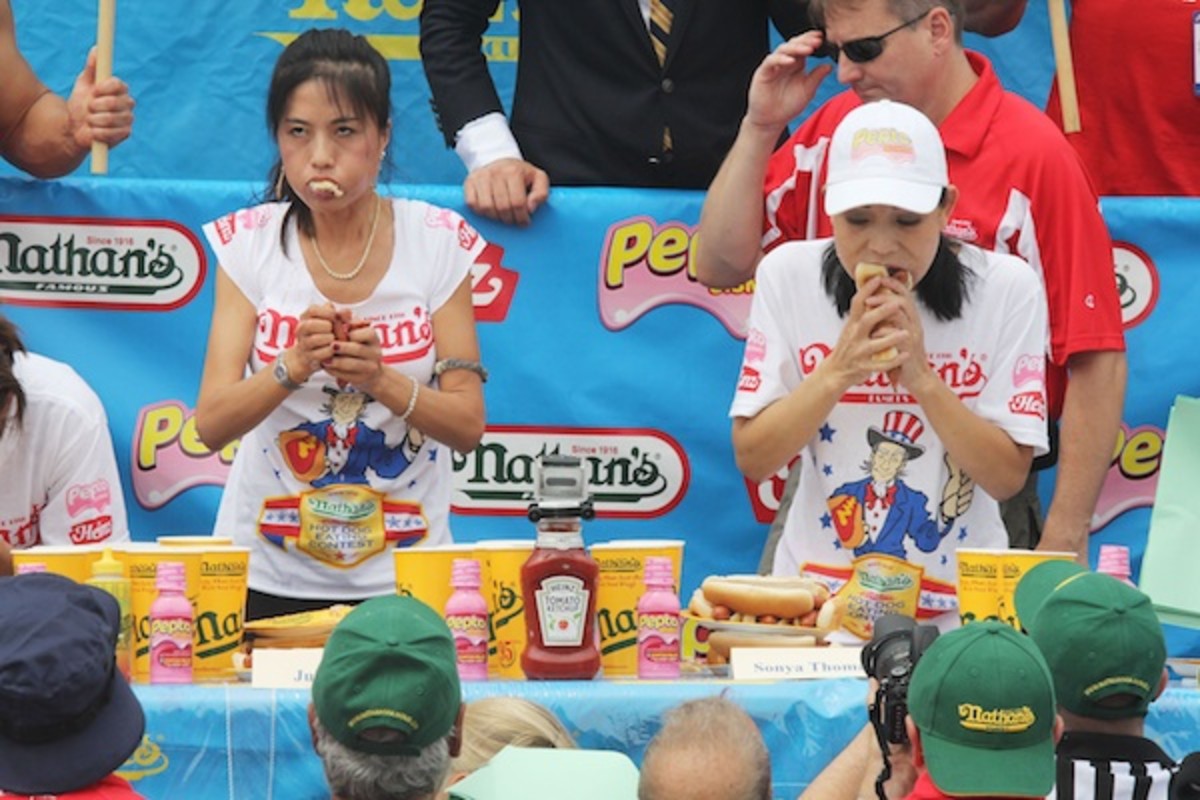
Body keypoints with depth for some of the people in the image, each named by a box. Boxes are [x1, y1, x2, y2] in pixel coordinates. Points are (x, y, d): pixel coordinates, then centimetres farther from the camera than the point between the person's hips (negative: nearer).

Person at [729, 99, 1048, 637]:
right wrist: (839, 369, -16)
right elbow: (751, 458, -3)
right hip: (812, 600, 1)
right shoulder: (789, 275, -2)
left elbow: (1008, 477, -6)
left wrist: (920, 375, -17)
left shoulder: (1006, 287, -4)